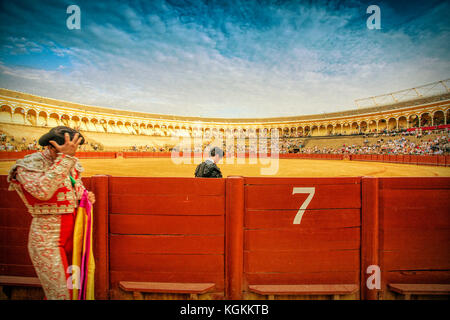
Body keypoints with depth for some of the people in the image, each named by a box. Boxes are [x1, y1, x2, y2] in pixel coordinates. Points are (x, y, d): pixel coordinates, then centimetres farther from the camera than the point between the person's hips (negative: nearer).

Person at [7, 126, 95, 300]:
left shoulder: (72, 165, 5)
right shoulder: (29, 165, -13)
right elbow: (43, 191, -34)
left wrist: (86, 196, 0)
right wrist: (64, 157, -33)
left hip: (71, 236, 6)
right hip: (47, 238, -6)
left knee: (71, 287, 17)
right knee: (60, 293, -1)